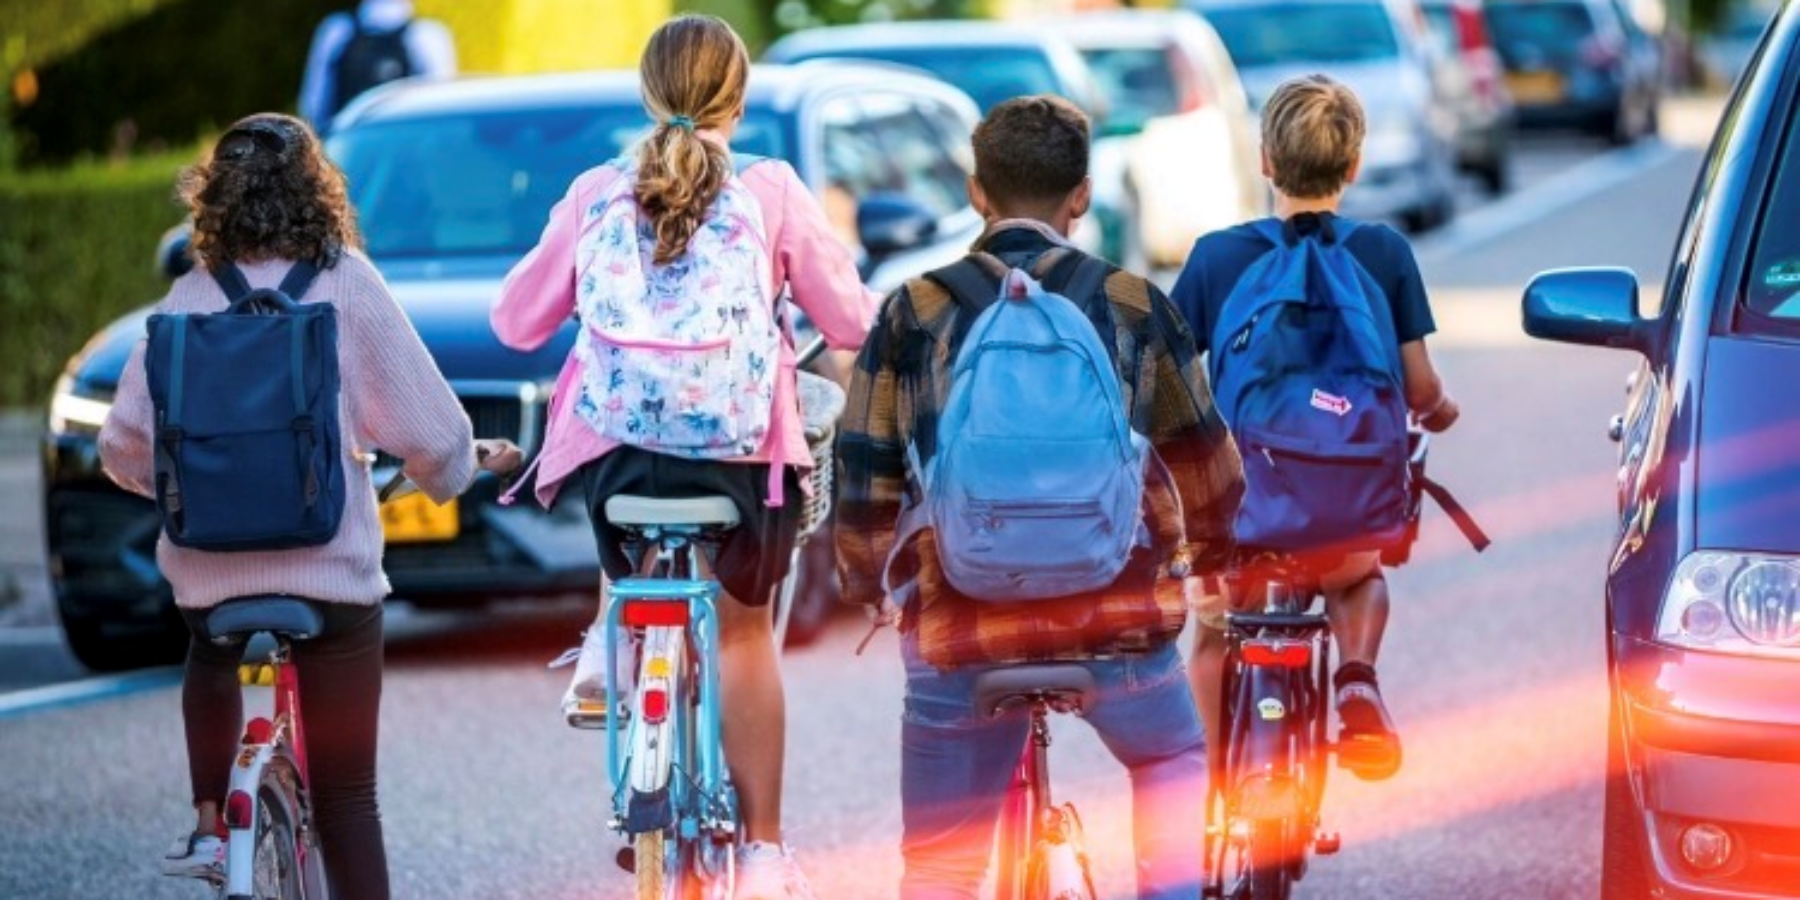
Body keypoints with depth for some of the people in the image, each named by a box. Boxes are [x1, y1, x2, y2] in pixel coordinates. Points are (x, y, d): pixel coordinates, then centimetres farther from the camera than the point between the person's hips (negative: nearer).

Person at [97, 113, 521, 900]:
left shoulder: (189, 298, 0)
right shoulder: (344, 283, -5)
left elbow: (125, 445, -2)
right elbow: (422, 421, -5)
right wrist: (462, 465, 16)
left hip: (211, 565, 2)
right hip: (333, 567, -2)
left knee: (211, 659, 36)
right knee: (345, 793, 6)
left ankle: (209, 822, 21)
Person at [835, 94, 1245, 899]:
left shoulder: (915, 311, 1)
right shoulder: (1132, 305, 3)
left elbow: (863, 476, 4)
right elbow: (1204, 456, 14)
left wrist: (866, 581, 23)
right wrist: (1210, 546, 35)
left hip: (960, 621, 0)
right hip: (1117, 613, 0)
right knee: (1174, 762, 30)